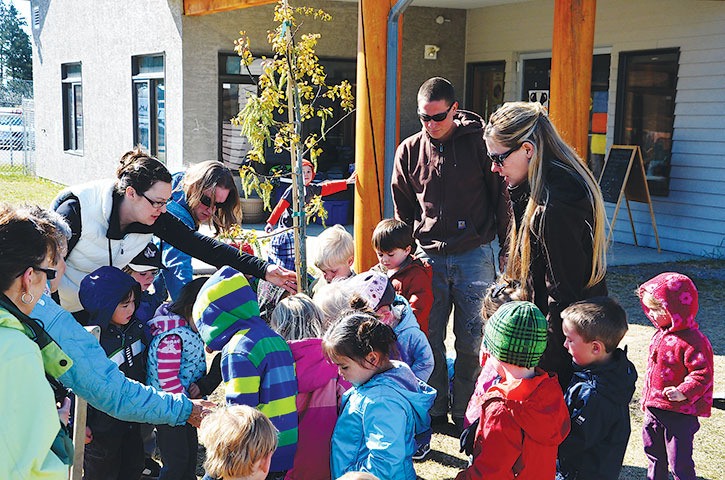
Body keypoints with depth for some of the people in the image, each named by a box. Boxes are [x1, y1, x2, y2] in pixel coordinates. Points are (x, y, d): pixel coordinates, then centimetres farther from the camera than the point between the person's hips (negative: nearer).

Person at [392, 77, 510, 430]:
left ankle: (465, 412, 18)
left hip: (474, 255, -2)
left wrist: (508, 249, 4)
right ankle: (434, 410, 21)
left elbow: (501, 197, 2)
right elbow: (403, 209, 15)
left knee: (471, 340, 3)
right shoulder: (410, 150, 5)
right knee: (429, 338, 6)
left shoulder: (479, 143, -4)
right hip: (428, 256, 3)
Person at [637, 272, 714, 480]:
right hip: (654, 408, 9)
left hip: (679, 414, -9)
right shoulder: (660, 335, 7)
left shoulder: (693, 341, -22)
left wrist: (683, 392, -32)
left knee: (679, 462, 2)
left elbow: (703, 374, -21)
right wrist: (647, 397, 20)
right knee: (653, 452, 24)